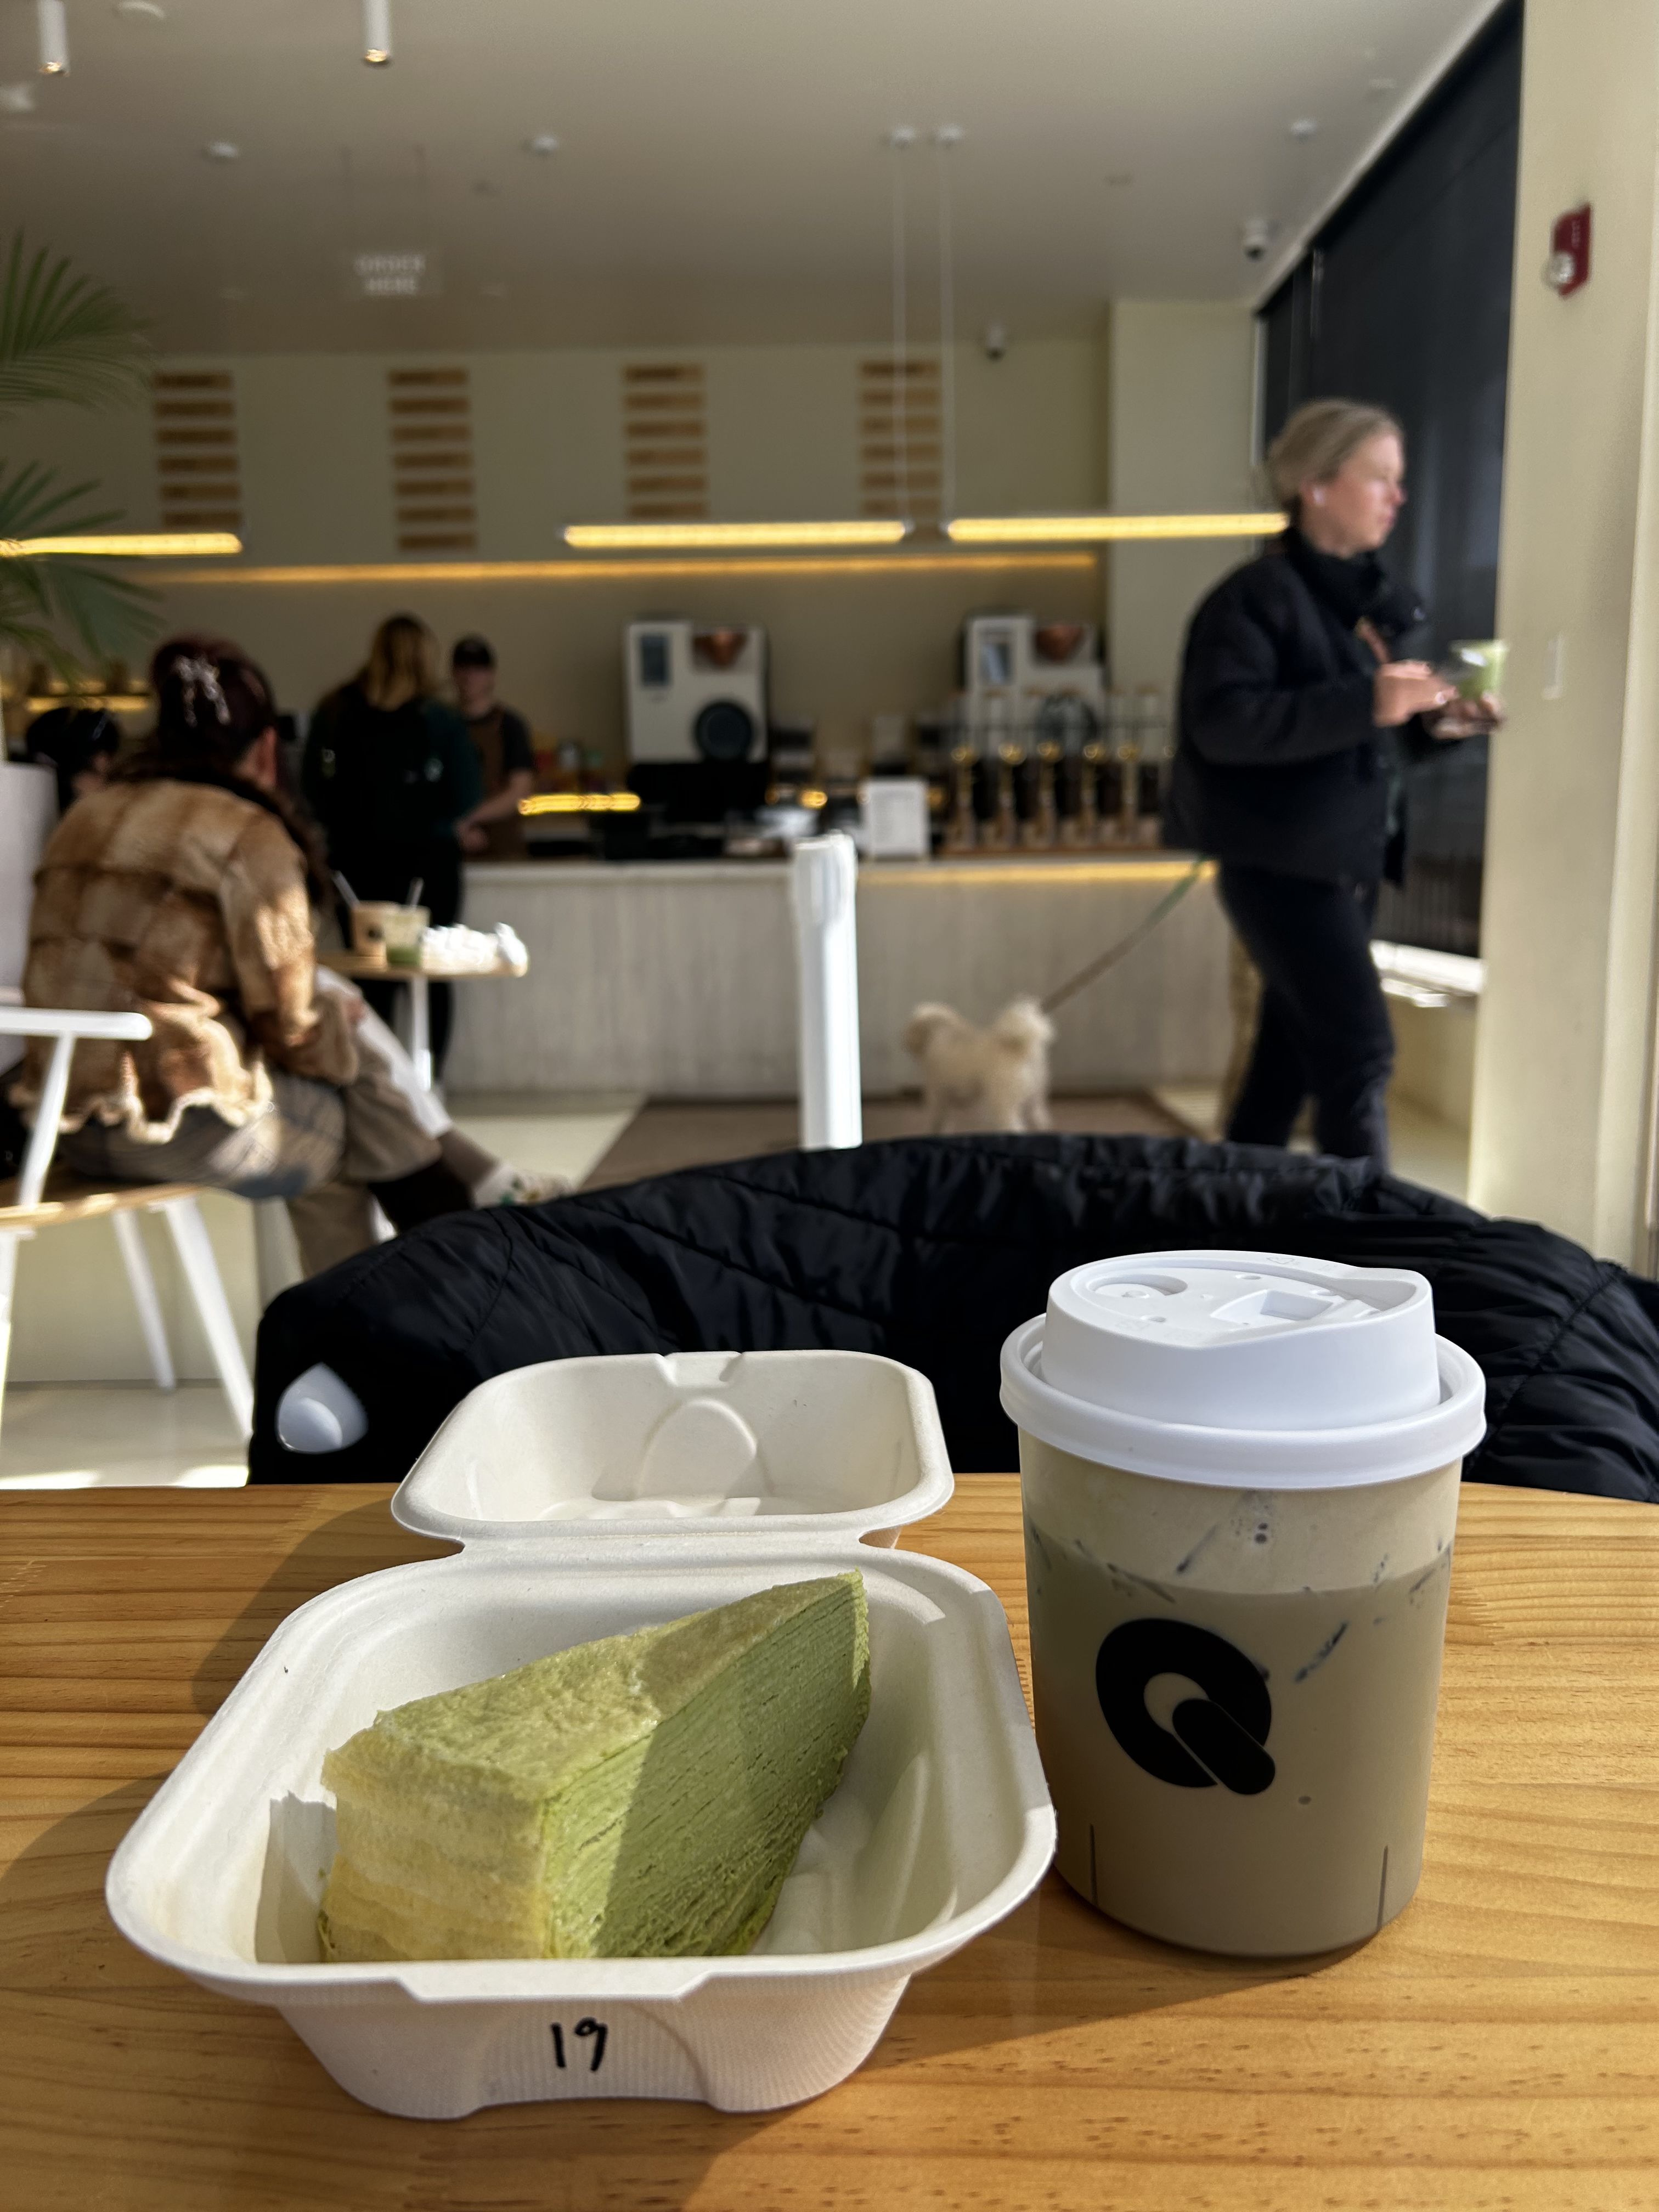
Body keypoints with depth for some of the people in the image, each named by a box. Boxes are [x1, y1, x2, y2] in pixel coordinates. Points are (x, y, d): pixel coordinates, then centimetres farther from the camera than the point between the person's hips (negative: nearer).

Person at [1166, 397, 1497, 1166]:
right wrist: (1367, 703, -30)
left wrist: (1429, 723, 3)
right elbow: (1223, 721, -26)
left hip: (1350, 857, 9)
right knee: (1360, 1050, -10)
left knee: (1295, 1047, 15)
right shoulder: (1256, 595, -13)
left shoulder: (1370, 594, 13)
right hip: (1281, 862, -9)